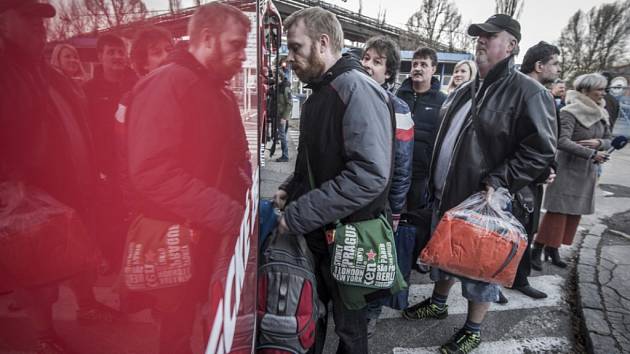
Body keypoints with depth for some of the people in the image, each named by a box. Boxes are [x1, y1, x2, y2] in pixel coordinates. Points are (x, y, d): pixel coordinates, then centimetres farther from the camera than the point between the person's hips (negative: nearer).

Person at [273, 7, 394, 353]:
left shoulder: (357, 90, -19)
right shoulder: (319, 92, 10)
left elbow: (370, 174, -30)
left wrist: (297, 216, -26)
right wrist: (291, 188, 4)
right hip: (314, 232, 8)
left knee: (348, 324, 15)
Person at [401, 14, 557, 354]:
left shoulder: (528, 92, -13)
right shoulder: (464, 90, 11)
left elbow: (540, 150, -17)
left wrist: (497, 183, -24)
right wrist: (435, 183, 16)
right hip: (446, 197, 8)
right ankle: (438, 303, 45)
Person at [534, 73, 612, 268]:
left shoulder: (601, 114, 9)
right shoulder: (570, 112, -14)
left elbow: (608, 140, 15)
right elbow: (562, 141, -24)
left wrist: (598, 143, -9)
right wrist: (592, 154, -21)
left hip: (588, 172, 7)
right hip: (567, 169, -7)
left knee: (574, 212, 8)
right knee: (558, 212, -5)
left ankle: (553, 248, 16)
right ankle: (538, 249, 5)